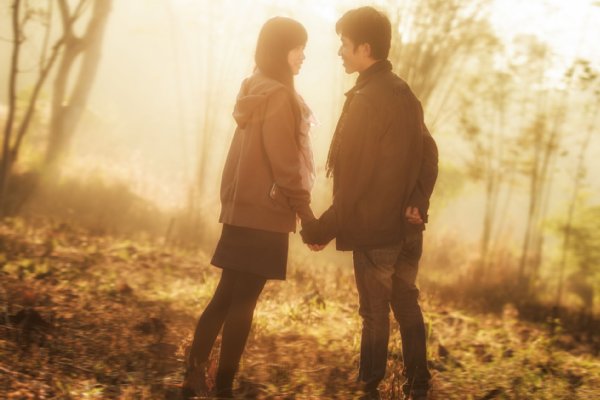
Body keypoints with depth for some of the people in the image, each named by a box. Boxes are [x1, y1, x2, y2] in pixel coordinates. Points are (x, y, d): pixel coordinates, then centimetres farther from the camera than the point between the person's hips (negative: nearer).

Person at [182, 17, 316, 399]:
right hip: (265, 215, -8)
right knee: (242, 302, -1)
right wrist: (307, 214, -12)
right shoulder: (279, 97, -14)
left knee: (227, 299, 11)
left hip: (243, 210, 8)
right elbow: (285, 165, -18)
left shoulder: (255, 92, 13)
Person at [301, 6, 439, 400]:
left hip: (375, 228, -8)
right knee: (408, 307, 15)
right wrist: (418, 201, -3)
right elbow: (428, 153, 9)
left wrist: (323, 229, -11)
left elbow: (354, 179, -17)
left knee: (375, 313, 2)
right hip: (407, 226, 8)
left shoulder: (367, 99, -17)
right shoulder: (404, 93, 8)